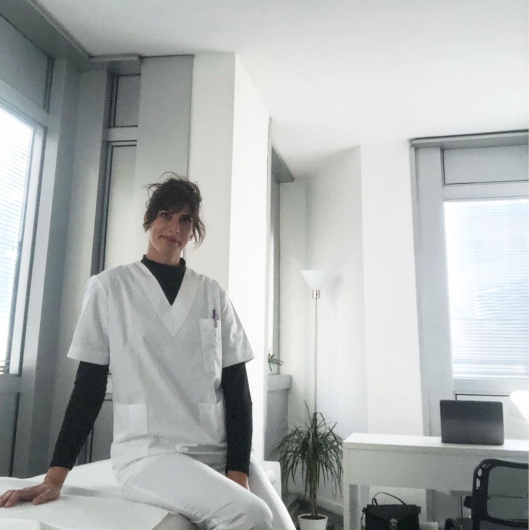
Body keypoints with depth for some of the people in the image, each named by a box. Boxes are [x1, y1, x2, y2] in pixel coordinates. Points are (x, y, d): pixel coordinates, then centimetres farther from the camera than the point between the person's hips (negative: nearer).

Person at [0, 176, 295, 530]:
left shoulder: (213, 294, 8)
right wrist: (54, 478, -1)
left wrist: (238, 471, -8)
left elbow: (237, 386, 3)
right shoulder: (110, 287, 3)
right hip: (148, 451, -3)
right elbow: (89, 384, 3)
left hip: (222, 450, 3)